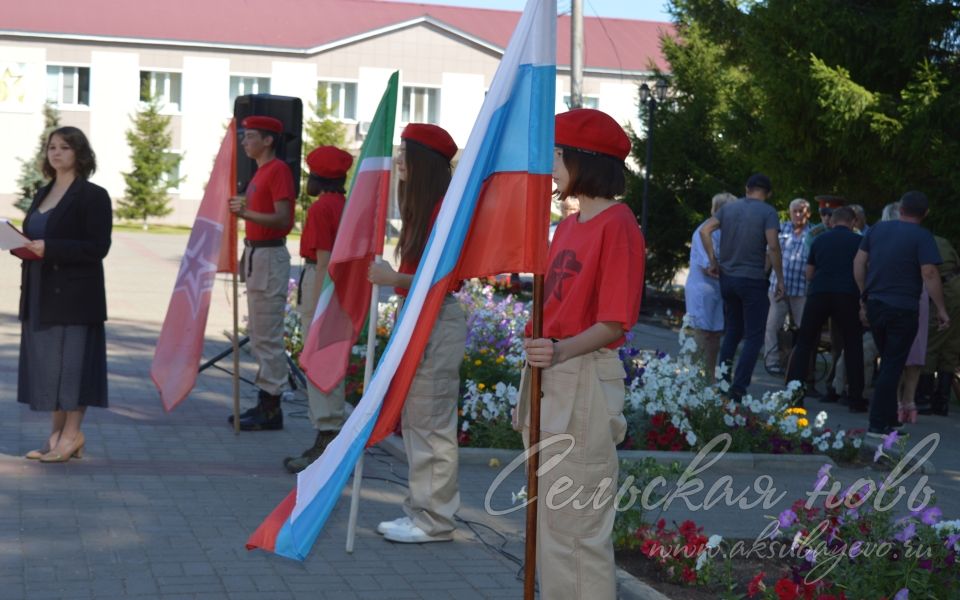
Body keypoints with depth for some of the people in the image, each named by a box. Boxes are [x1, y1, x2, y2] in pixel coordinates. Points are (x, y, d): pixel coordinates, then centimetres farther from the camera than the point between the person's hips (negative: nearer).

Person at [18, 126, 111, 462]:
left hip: (75, 294, -7)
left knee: (72, 361, -5)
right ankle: (57, 434, 14)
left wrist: (49, 248, -21)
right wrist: (25, 247, -1)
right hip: (41, 294, 7)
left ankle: (71, 435, 1)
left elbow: (98, 247, -14)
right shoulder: (43, 195, 17)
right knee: (47, 361, 8)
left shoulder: (93, 196, -7)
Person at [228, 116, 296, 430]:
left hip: (269, 257, -11)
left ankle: (272, 409, -5)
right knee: (257, 334, 13)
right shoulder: (261, 171, 17)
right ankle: (264, 402, 19)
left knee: (268, 335, -8)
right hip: (255, 254, 11)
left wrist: (248, 214, -32)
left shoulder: (278, 170, -13)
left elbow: (282, 218, -22)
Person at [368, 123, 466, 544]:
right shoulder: (421, 208, 14)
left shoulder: (445, 209, -15)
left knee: (432, 425, -4)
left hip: (438, 323, -10)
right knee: (414, 422, 14)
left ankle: (435, 521, 3)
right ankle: (420, 509, 22)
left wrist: (395, 279, -27)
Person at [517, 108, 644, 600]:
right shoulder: (569, 225, 15)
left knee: (576, 523, -6)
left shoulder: (616, 225, -12)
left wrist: (561, 351, -33)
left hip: (583, 382, -9)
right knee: (549, 518, 15)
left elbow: (614, 323, -18)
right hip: (547, 377, 9)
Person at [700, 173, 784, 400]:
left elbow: (705, 230, 1)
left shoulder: (730, 208, 8)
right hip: (753, 280, -5)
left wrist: (713, 260, 7)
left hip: (727, 278, 5)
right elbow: (773, 246, -15)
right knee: (754, 337, 1)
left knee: (732, 332, 18)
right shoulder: (767, 212, -7)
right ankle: (738, 389, -8)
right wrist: (780, 279, -9)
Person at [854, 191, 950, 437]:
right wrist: (941, 309, -11)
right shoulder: (922, 237, -9)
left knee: (888, 364, 20)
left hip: (875, 305, 6)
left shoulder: (878, 229, 7)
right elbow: (929, 274, -17)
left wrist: (865, 296, 16)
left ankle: (889, 419, 24)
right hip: (903, 311, -5)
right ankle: (878, 424, -2)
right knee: (892, 368, 0)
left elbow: (858, 262, 8)